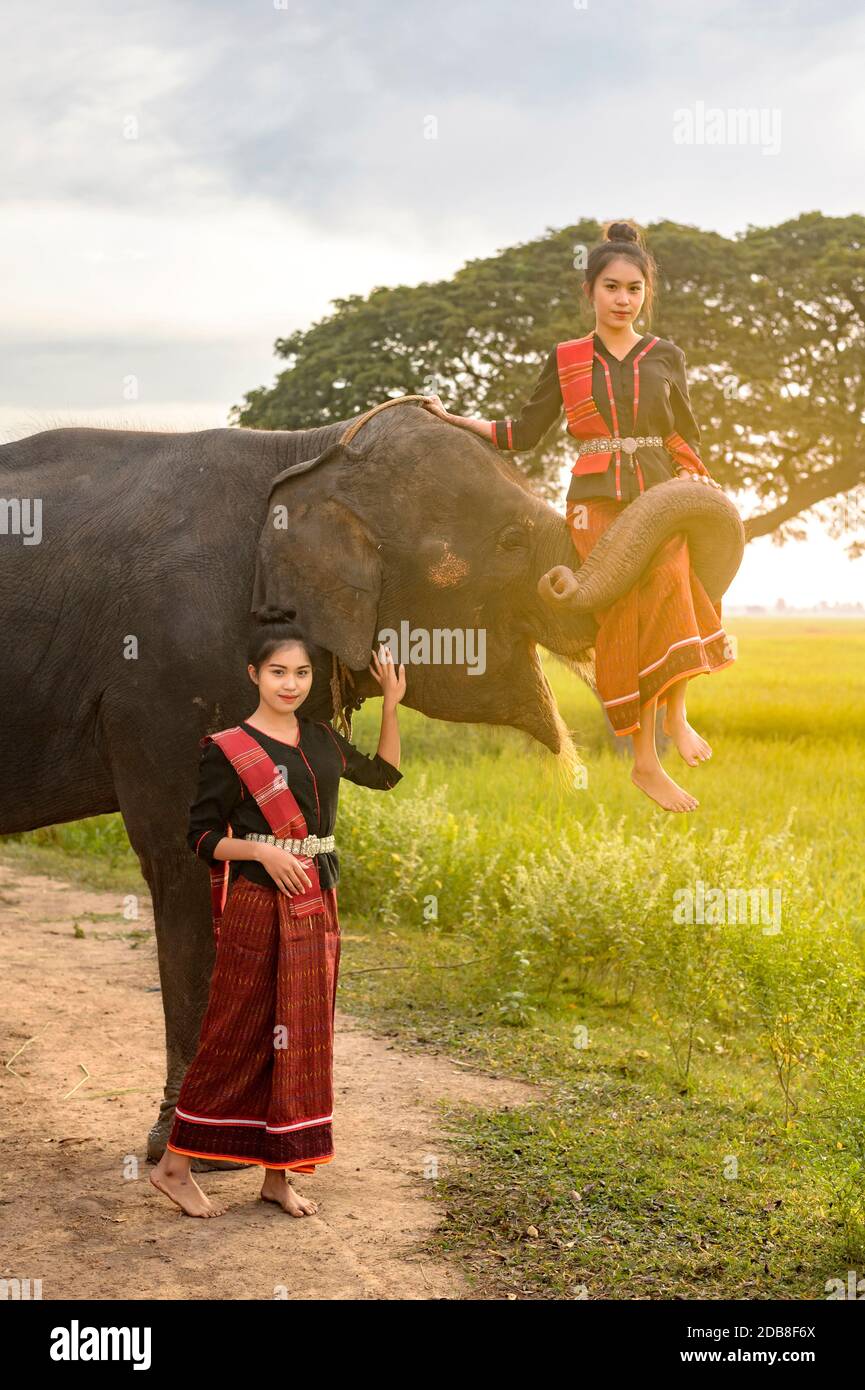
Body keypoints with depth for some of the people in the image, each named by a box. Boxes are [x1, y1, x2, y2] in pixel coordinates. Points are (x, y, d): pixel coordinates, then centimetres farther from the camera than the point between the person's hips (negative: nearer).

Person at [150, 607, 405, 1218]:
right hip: (256, 907, -6)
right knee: (238, 1035, -2)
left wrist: (391, 705, 13)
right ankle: (175, 1165, 11)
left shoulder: (321, 739, 10)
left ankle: (278, 1173, 17)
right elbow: (201, 836, -7)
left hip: (316, 907, 6)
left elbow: (384, 773, 24)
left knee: (303, 1035, 8)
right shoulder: (228, 749, -7)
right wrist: (263, 851, -21)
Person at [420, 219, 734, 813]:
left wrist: (693, 477, 0)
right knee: (623, 620, -12)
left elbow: (686, 437, 17)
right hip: (598, 502, -1)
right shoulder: (566, 361, 10)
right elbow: (523, 433, 13)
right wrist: (451, 417, 11)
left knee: (670, 574, -31)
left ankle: (676, 706, -19)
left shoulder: (666, 357, 12)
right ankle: (646, 761, -5)